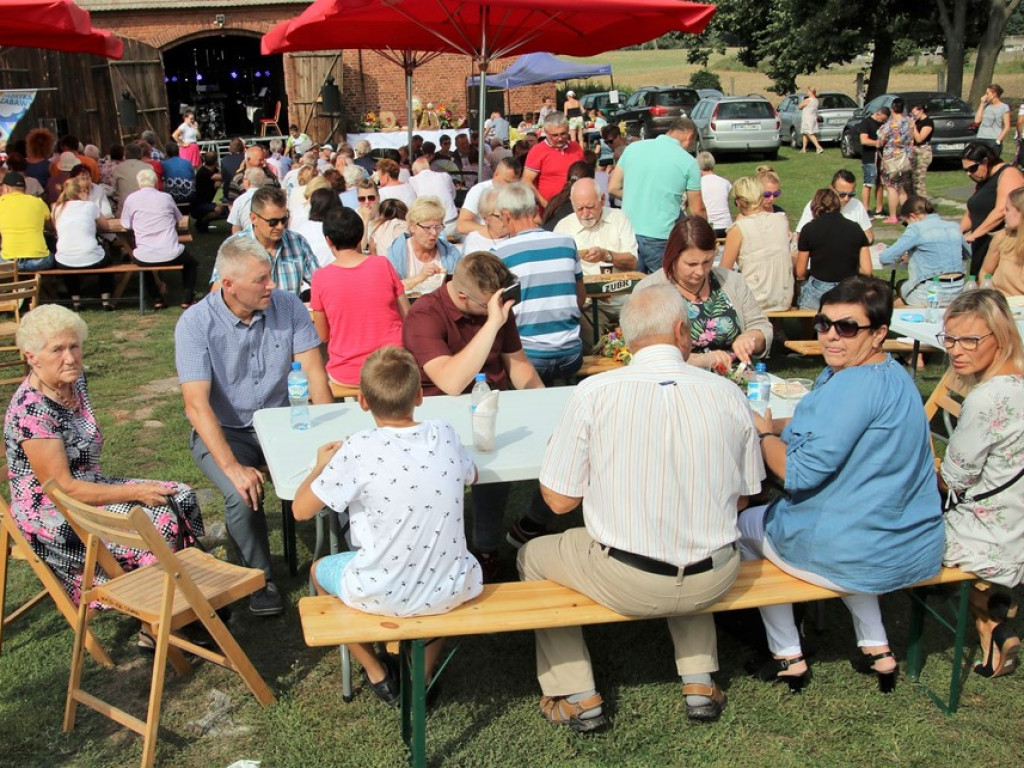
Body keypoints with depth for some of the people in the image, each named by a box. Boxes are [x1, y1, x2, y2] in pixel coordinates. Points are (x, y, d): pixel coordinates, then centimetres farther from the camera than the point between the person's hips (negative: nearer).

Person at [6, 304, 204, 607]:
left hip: (89, 485, 9)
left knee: (181, 497, -3)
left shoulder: (74, 379, 2)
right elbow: (61, 488, -23)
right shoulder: (31, 412, -24)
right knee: (161, 520, -20)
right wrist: (135, 492, -21)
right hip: (52, 517, -9)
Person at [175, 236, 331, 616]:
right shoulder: (195, 323, -16)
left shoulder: (288, 306, -7)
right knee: (243, 494, -30)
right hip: (222, 430, -2)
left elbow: (315, 373, -7)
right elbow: (197, 404, -22)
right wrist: (232, 466, -33)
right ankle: (260, 578, -3)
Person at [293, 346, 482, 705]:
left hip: (382, 597, -2)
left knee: (320, 569, 28)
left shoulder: (359, 450, -19)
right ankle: (424, 673, 32)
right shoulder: (446, 436, -7)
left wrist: (321, 465, 10)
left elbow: (300, 510, -9)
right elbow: (470, 477, 16)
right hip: (450, 592, 3)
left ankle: (378, 674, 32)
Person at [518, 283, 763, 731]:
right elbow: (742, 497, 5)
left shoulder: (594, 393, -14)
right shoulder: (729, 395, -6)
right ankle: (700, 683, 34)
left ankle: (578, 698, 24)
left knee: (532, 558, 24)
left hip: (625, 584, -3)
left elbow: (559, 500, -9)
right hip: (713, 582, 4)